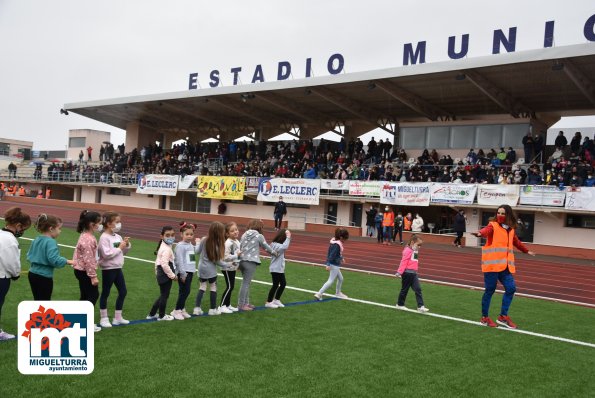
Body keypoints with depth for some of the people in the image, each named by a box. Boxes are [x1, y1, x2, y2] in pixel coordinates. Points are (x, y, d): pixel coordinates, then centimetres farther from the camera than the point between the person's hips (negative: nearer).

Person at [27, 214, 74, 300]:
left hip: (33, 273, 8)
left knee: (37, 301, 20)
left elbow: (29, 256, 14)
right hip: (44, 277, -8)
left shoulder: (36, 240, 7)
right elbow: (54, 259, -29)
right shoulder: (50, 242, -19)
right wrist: (66, 261, -16)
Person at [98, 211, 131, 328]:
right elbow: (106, 254, -25)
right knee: (105, 293, 6)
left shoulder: (117, 236, 7)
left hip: (118, 268, 8)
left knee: (123, 292, 12)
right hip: (108, 269, -8)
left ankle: (118, 317, 24)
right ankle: (103, 318, 18)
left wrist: (127, 245, -2)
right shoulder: (104, 237, -16)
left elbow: (123, 252, 16)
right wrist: (119, 248, -18)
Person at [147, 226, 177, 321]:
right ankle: (162, 316, 19)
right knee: (165, 295, 5)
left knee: (163, 295, 20)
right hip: (165, 275, -10)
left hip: (161, 274, 10)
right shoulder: (167, 249, -20)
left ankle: (152, 314, 27)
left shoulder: (163, 246, 13)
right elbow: (164, 264, -26)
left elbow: (158, 261, 20)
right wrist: (172, 275, -18)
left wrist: (157, 271, 26)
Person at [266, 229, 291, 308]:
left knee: (283, 284, 14)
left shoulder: (278, 244, 9)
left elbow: (286, 246, 19)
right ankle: (268, 302, 9)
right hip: (275, 269, -10)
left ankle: (276, 300, 27)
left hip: (280, 269, 10)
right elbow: (285, 247, -37)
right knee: (275, 285, -2)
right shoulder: (275, 245, -22)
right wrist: (288, 237, -29)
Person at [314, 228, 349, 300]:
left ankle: (338, 293, 38)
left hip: (335, 265, 10)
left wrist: (341, 258, 23)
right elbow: (332, 255, -28)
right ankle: (319, 293, -6)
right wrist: (328, 264, -29)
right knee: (331, 281, -5)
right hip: (334, 265, -10)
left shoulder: (334, 242, 5)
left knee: (340, 279, 23)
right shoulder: (337, 245, -23)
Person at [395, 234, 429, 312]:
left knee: (418, 289, 0)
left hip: (413, 273, 8)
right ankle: (400, 304, 21)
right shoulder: (408, 251, -15)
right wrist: (399, 272, -20)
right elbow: (403, 262, -18)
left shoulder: (415, 251, 13)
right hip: (407, 273, -8)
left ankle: (420, 306, -2)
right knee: (404, 289, 5)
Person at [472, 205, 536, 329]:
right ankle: (485, 317, 13)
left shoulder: (510, 230, 16)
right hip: (492, 264, -6)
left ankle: (503, 316, 17)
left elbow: (516, 242, 36)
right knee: (490, 290, -1)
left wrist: (527, 251, 52)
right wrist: (480, 233, -54)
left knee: (511, 288, 3)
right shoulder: (493, 225, -5)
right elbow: (486, 230, -30)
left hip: (505, 266, 7)